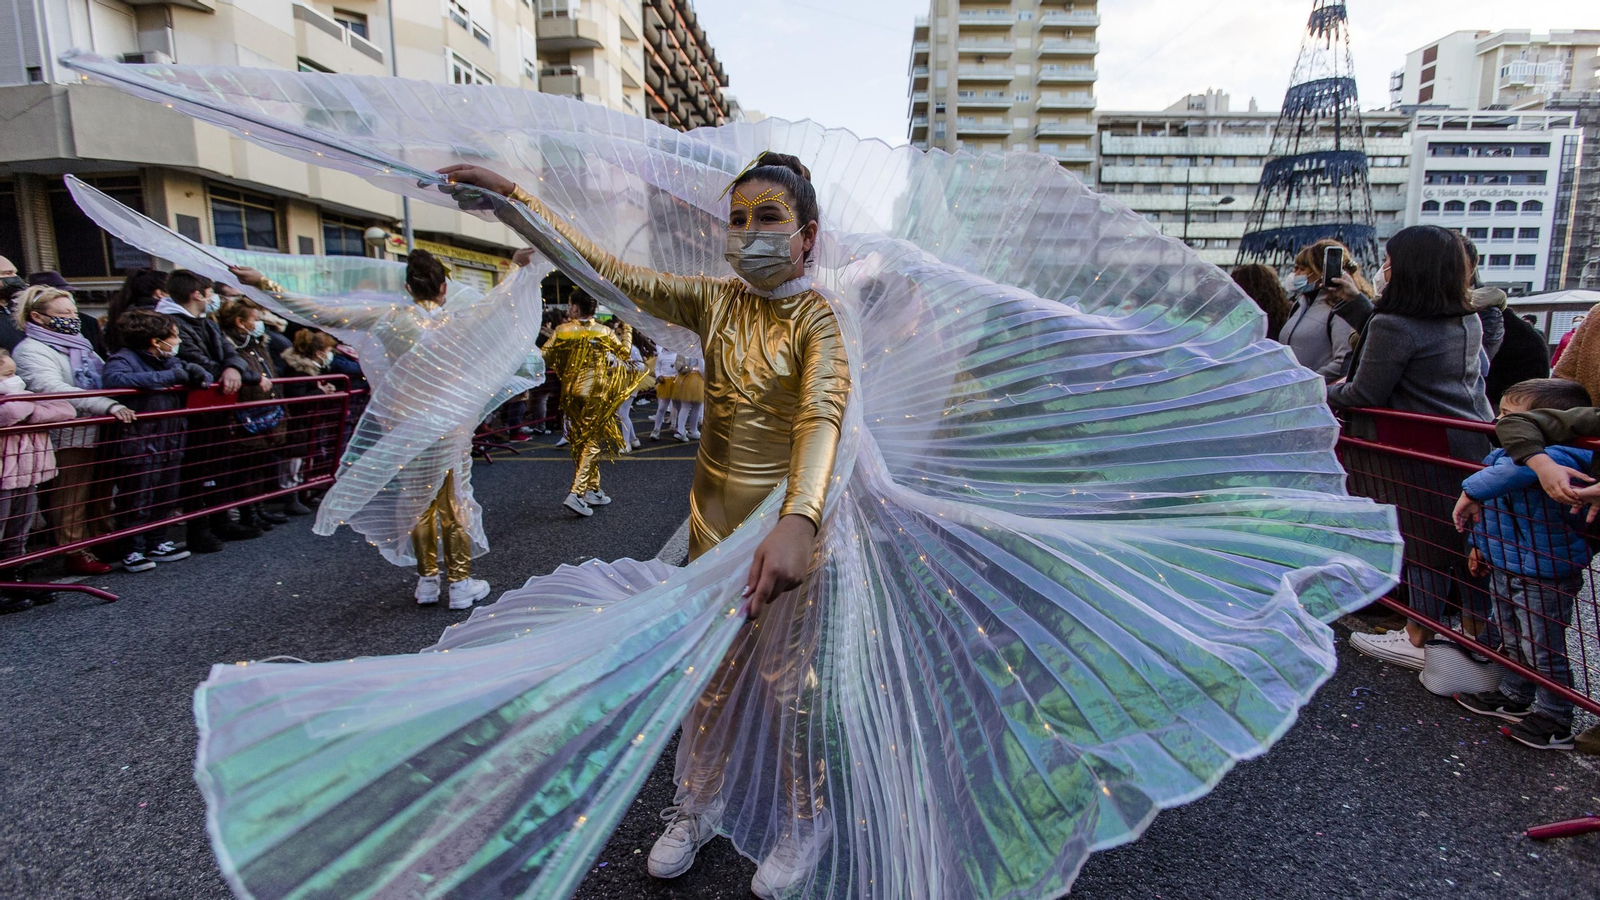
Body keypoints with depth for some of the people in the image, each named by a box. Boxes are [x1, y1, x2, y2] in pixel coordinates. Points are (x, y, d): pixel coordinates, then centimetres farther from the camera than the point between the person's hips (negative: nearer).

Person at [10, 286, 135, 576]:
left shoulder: (79, 345, 17)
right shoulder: (30, 350, -9)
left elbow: (106, 380, 26)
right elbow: (53, 389, -26)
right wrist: (107, 405, -36)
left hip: (98, 433, 8)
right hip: (68, 437, -8)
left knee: (100, 495, 15)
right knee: (70, 499, 1)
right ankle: (76, 554, 9)